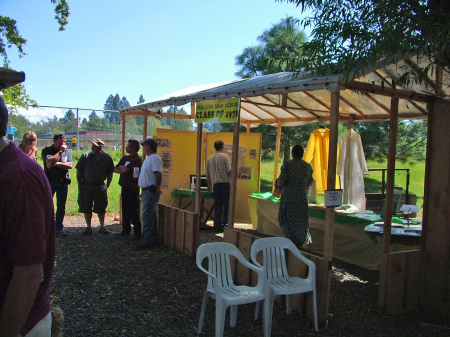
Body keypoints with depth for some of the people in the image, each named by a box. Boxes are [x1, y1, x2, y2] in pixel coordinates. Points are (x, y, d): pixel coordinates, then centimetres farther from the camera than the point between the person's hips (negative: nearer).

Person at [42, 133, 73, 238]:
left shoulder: (67, 151, 8)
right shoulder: (47, 150, 1)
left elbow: (70, 165, -4)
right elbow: (50, 162, -17)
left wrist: (57, 163, -11)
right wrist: (60, 151, -12)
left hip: (63, 182, 2)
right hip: (49, 182, -2)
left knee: (61, 207, 6)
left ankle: (59, 228, 13)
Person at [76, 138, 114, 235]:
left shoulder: (107, 158, -2)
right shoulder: (86, 156, -3)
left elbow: (110, 173, 8)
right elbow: (79, 171, 4)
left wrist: (107, 186, 4)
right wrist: (80, 185, 1)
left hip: (100, 187, 0)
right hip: (86, 186, 0)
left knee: (101, 208, 5)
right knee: (86, 208, 5)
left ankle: (102, 227, 18)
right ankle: (88, 227, 17)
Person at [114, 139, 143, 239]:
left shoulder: (137, 159, -11)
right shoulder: (125, 158, 16)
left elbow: (125, 169, -18)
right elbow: (115, 169, 12)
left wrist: (121, 168, 4)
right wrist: (123, 169, -6)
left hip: (133, 188, -8)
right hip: (125, 187, 8)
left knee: (133, 211, -7)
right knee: (125, 209, 12)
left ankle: (138, 232, 0)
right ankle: (126, 230, 23)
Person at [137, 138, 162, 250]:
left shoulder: (155, 158, -15)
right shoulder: (148, 158, 18)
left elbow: (158, 174, -23)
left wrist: (157, 189, -20)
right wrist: (143, 191, 19)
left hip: (151, 191, -11)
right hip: (146, 191, 11)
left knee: (147, 217, -8)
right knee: (150, 216, 15)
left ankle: (148, 241, -4)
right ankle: (153, 239, 24)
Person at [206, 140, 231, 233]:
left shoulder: (210, 159, 11)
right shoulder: (225, 157, -6)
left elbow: (207, 175, 16)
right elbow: (229, 172, -12)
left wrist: (209, 185, 28)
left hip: (216, 185, 6)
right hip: (225, 184, -5)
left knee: (217, 207, 9)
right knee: (227, 206, 1)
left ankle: (217, 226, 11)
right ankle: (226, 225, 0)